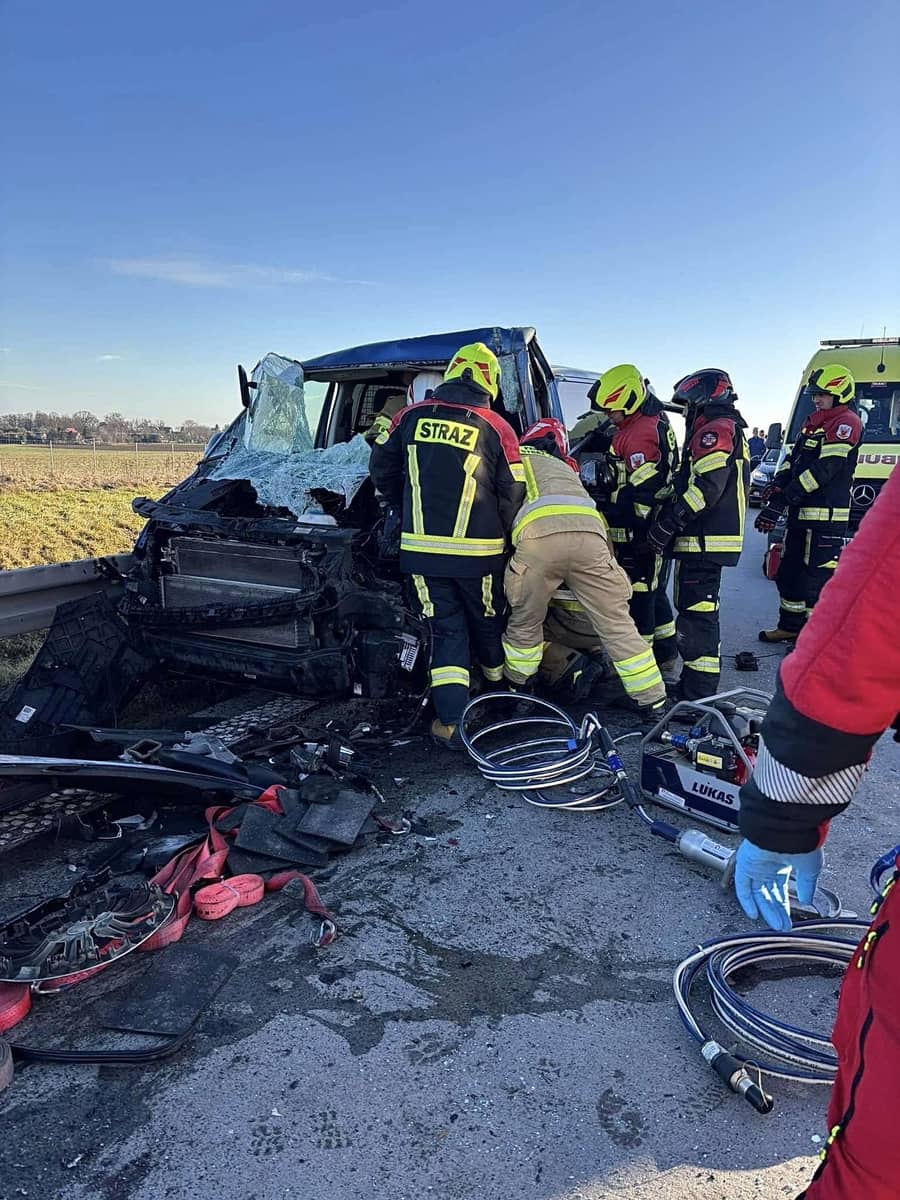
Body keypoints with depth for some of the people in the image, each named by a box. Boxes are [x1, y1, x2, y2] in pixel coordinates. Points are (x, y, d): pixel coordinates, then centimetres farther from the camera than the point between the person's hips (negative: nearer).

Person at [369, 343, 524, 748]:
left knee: (446, 630, 9)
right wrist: (504, 538, 14)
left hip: (421, 548, 1)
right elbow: (512, 495, -2)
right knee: (487, 623, 20)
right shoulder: (496, 428, -4)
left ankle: (451, 720, 0)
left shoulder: (411, 416, 3)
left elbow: (381, 469, 11)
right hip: (479, 552, -1)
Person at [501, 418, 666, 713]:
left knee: (525, 623, 16)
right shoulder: (567, 469, 42)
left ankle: (516, 689, 30)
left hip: (538, 535, -3)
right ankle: (651, 699, 17)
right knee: (616, 622, 11)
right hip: (590, 532, 3)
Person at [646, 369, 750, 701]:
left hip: (704, 540, -11)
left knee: (696, 612, -10)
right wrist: (672, 520, 22)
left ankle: (698, 693, -7)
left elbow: (707, 486, -24)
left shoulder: (715, 430, -11)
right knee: (697, 609, 17)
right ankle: (695, 684, 27)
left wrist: (667, 523, -21)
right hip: (712, 539, 11)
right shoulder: (730, 430, 24)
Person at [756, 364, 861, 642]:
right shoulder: (812, 423, 20)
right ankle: (791, 626, 30)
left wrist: (783, 498, -23)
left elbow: (825, 468, -20)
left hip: (826, 516, -10)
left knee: (816, 579, -9)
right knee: (789, 572, 17)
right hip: (800, 513, 10)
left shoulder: (846, 422, -10)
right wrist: (778, 485, -5)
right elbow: (794, 459, 17)